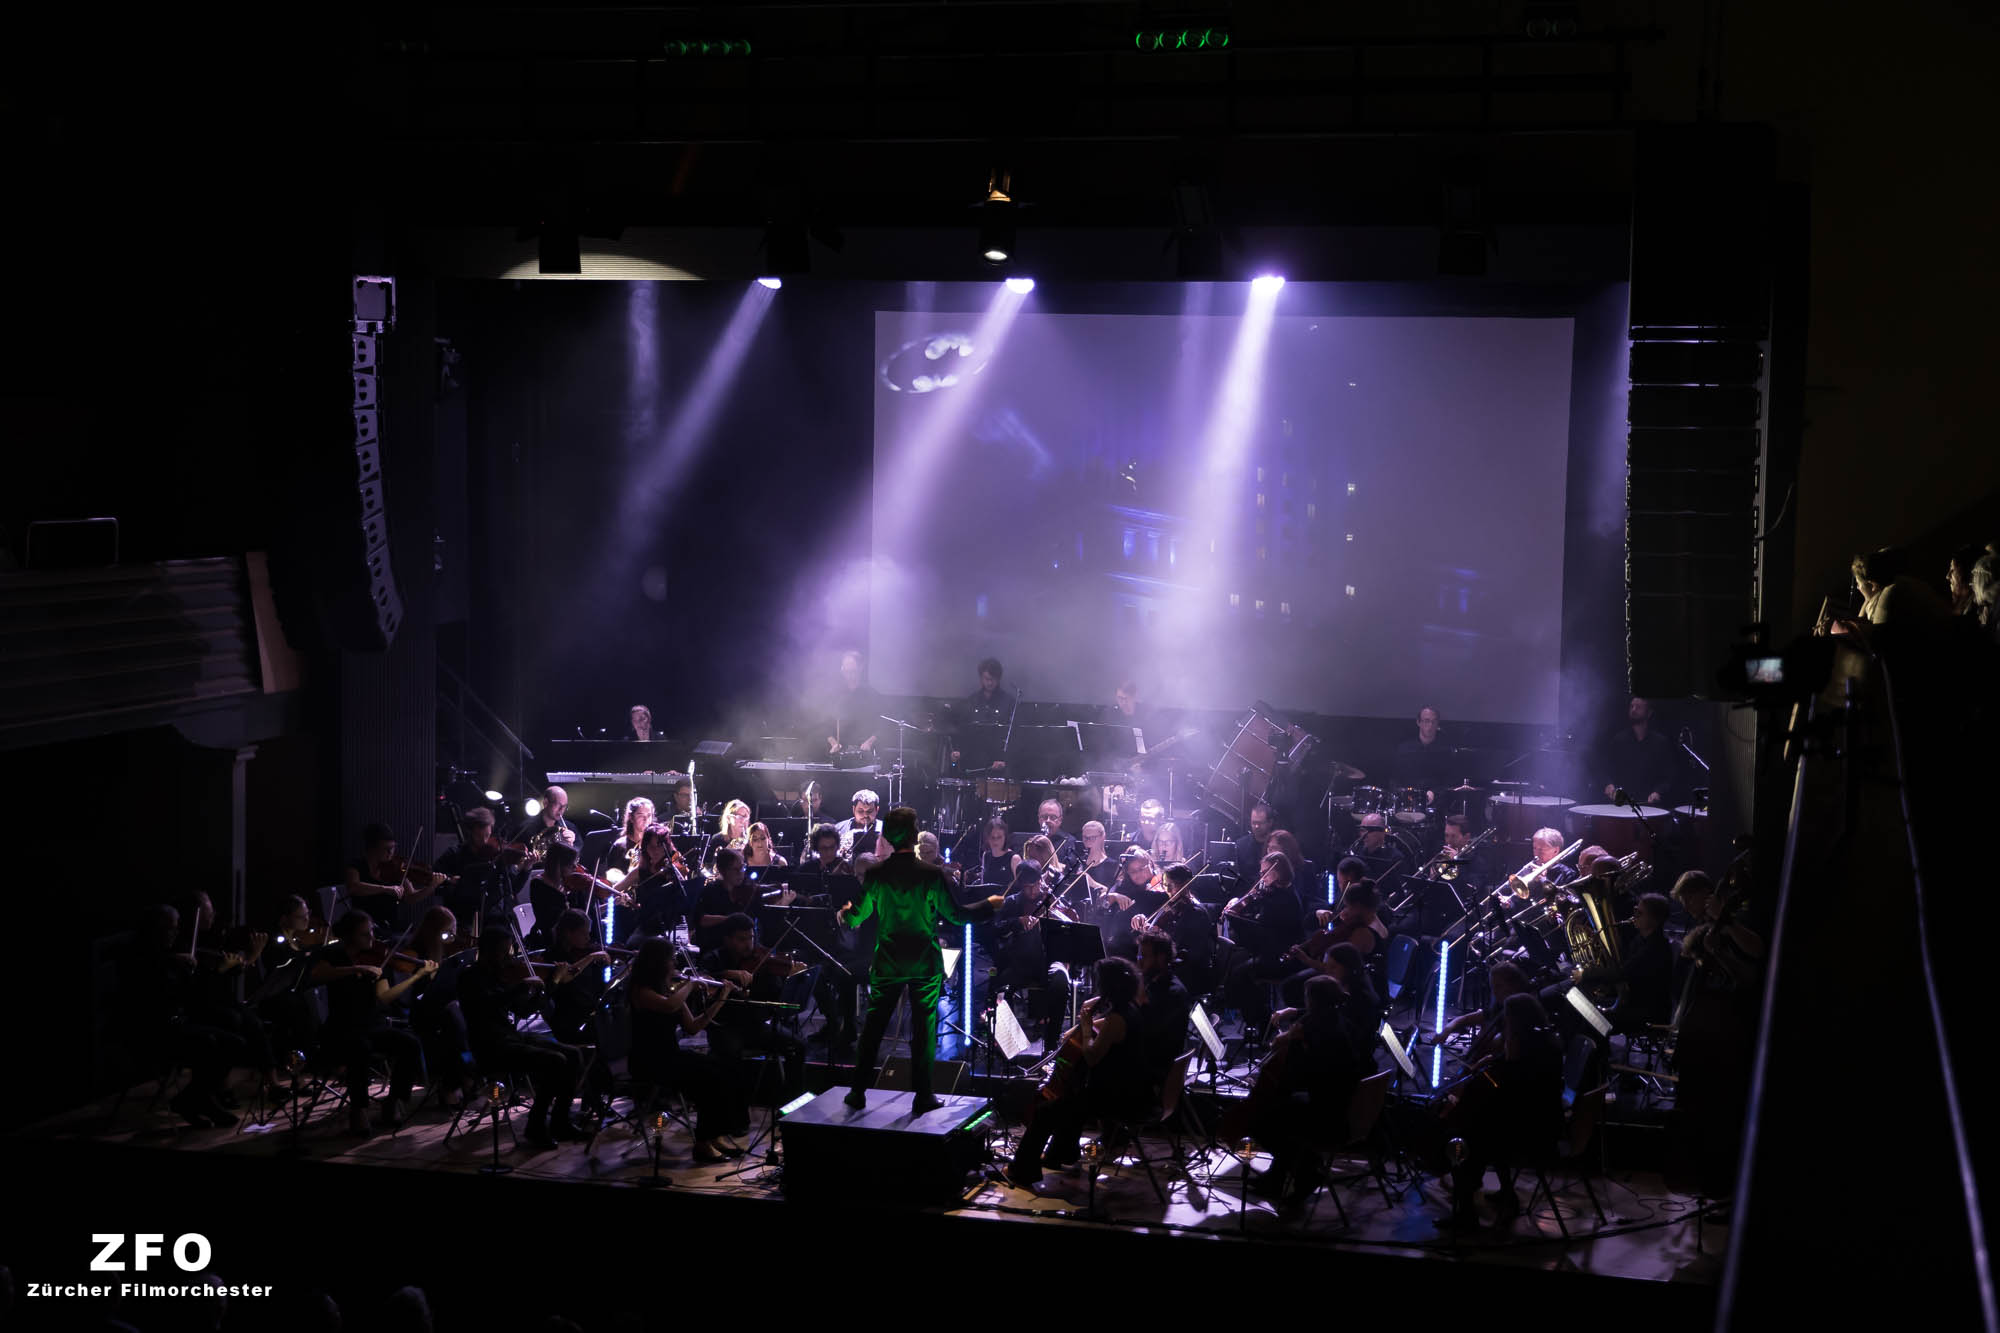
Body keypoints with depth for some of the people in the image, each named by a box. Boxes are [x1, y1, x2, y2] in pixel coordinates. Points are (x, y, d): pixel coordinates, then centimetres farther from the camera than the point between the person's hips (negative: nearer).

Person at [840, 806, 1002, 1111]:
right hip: (925, 965, -2)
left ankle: (858, 1091, 14)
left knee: (873, 1026, 11)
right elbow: (957, 915, -6)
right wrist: (989, 904, 10)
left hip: (887, 964, 2)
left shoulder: (875, 875, -7)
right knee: (924, 1029, 7)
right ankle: (922, 1095, 9)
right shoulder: (931, 875, -13)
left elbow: (855, 918, 1)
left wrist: (846, 913, 26)